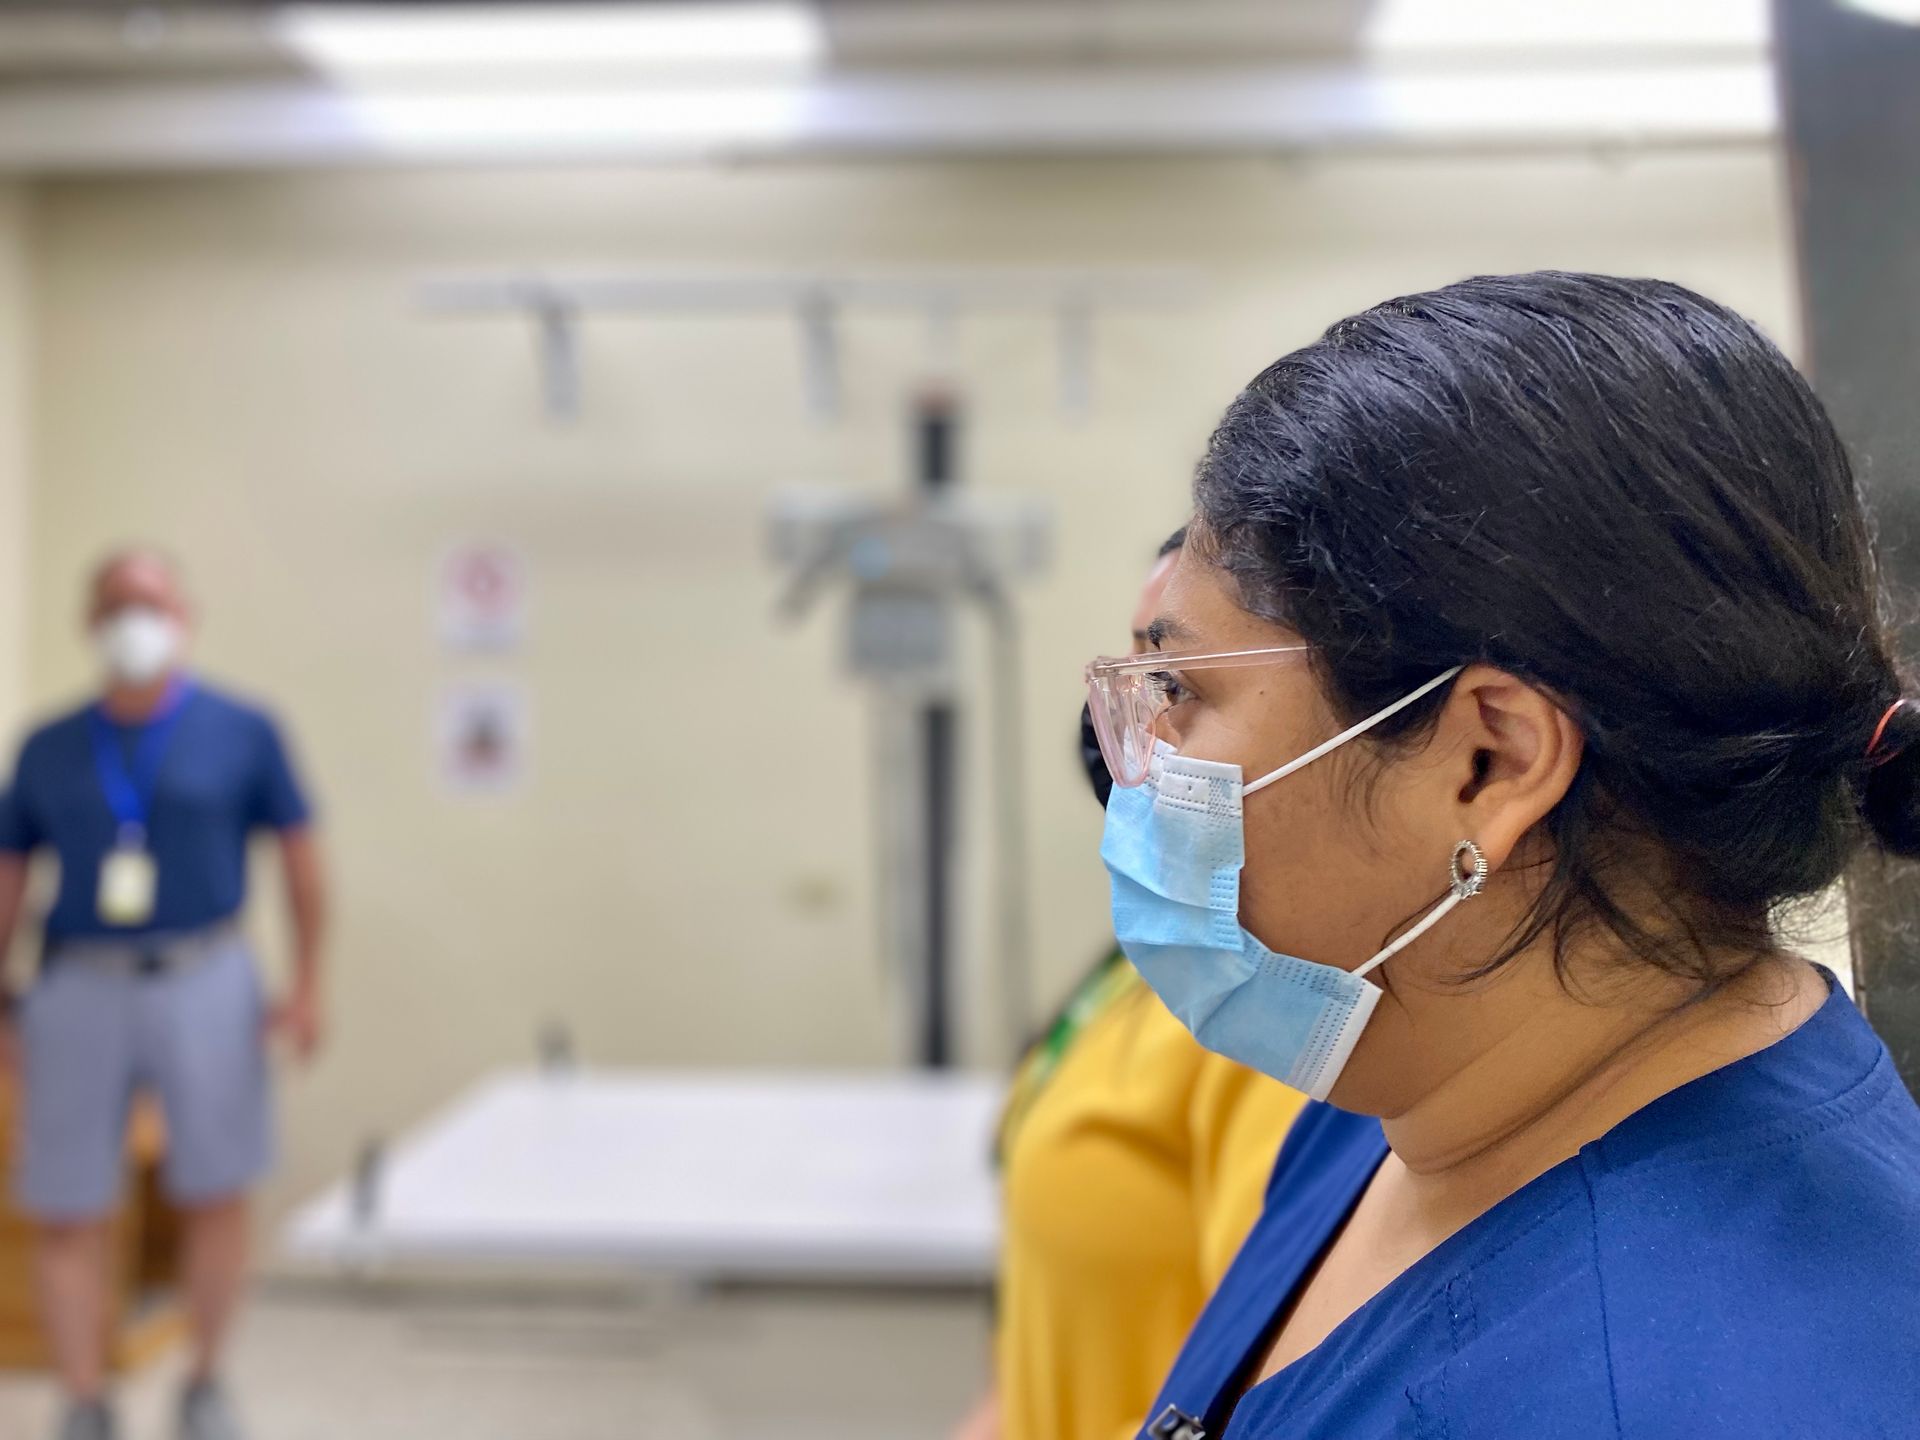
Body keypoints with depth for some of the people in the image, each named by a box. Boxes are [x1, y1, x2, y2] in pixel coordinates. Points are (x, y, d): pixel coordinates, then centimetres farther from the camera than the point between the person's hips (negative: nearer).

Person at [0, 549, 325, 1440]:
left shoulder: (242, 732, 2)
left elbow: (300, 855, 4)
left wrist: (308, 987, -2)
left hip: (203, 985, -1)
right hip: (80, 991, 2)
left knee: (216, 1197, 2)